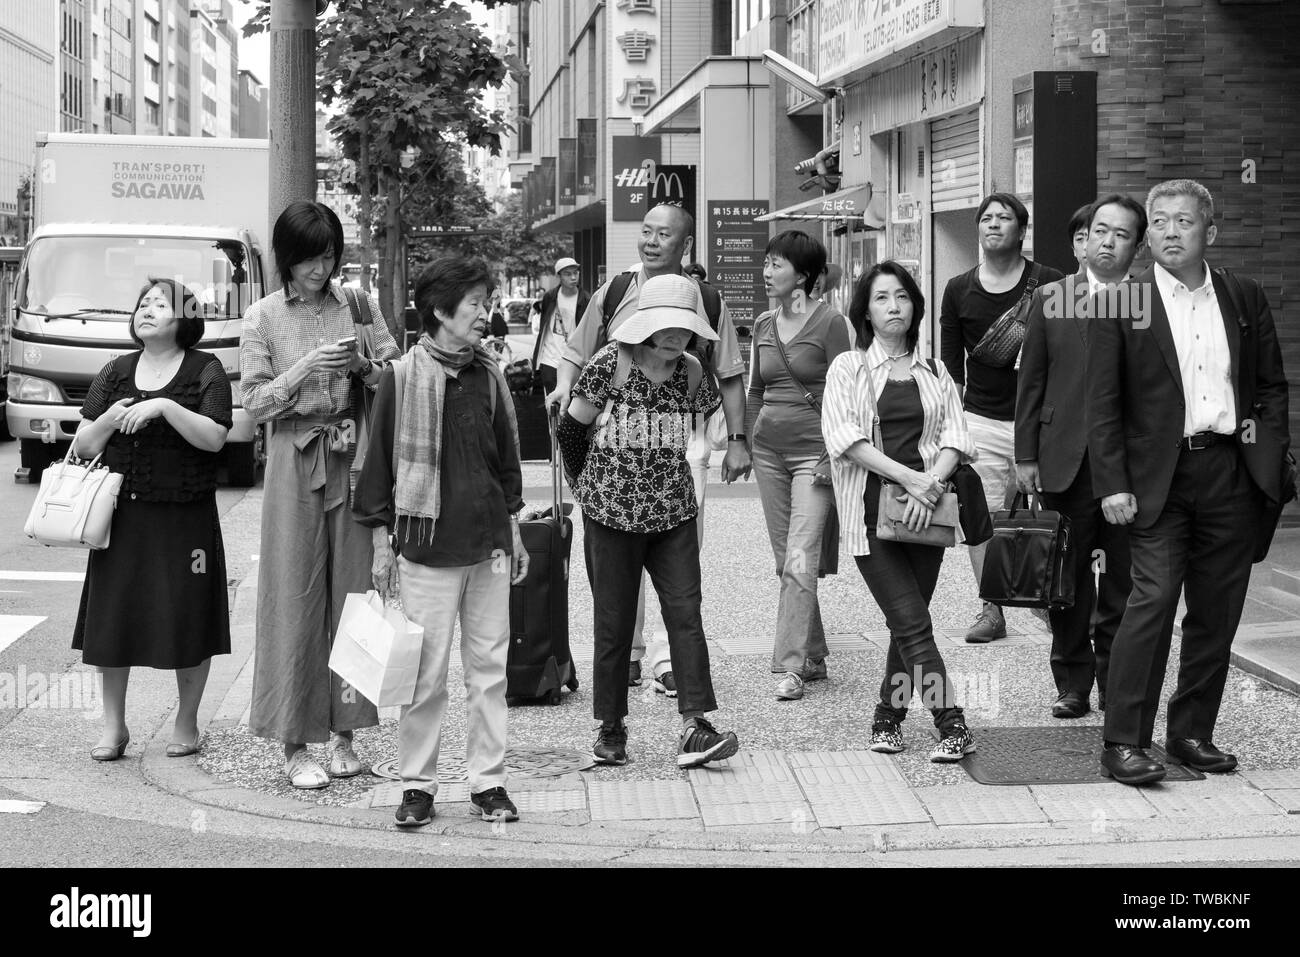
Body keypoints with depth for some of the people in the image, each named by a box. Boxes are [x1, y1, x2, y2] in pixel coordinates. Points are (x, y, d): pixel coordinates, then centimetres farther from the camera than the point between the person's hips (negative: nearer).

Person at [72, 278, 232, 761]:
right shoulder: (115, 373, 10)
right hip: (122, 515, 4)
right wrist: (108, 419, -10)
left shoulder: (205, 370, -1)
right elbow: (82, 447, 10)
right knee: (111, 617, 4)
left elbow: (214, 438, -13)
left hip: (185, 517, -3)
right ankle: (113, 726, 16)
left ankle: (187, 723, 18)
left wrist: (165, 406, -22)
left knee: (188, 621, 1)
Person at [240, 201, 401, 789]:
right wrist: (305, 369, -15)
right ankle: (295, 744, 4)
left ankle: (342, 731, 14)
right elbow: (255, 401, -2)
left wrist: (363, 366, -13)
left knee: (352, 593, 4)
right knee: (295, 597, -1)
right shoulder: (263, 317, 3)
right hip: (295, 463, -2)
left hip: (356, 460, 2)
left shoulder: (358, 305, 6)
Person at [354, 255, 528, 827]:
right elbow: (379, 463, -2)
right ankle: (417, 784, 12)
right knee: (426, 673, 1)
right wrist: (381, 543, -3)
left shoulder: (488, 376, 7)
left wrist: (513, 532, 17)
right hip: (427, 545, -4)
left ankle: (488, 780, 16)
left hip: (489, 544, 4)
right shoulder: (402, 378, -6)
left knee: (489, 666, 8)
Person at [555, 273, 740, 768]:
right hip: (612, 513, -3)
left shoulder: (691, 371, 2)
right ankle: (611, 729, 16)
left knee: (686, 613, -7)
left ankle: (694, 727, -9)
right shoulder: (612, 362, -8)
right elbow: (571, 428, 0)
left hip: (673, 513, 3)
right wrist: (590, 484, 8)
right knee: (614, 623, 4)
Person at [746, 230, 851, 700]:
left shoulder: (828, 322, -7)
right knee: (785, 561, 8)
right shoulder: (763, 325, 11)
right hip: (769, 448, 6)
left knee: (800, 559, -13)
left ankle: (790, 666, -13)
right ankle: (813, 655, 19)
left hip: (814, 449, -6)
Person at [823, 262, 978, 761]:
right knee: (912, 622, -10)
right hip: (871, 508, -3)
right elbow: (843, 437, -7)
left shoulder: (934, 373, 16)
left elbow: (955, 437, 6)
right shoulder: (848, 368, 6)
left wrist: (932, 482, -14)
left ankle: (888, 718, 19)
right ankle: (953, 726, -12)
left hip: (923, 510, 3)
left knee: (908, 624, 4)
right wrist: (908, 476, -16)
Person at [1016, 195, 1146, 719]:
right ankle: (1073, 684, 16)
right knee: (1068, 580, 6)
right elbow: (1031, 380, 7)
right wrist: (1026, 455, 2)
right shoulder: (1049, 298, 6)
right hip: (1067, 460, 1)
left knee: (1124, 582, 5)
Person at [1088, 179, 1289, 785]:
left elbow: (1272, 385, 18)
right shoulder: (1120, 305, 1)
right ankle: (1123, 743, -8)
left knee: (1217, 612, 7)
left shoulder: (1245, 299, 11)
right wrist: (1112, 484, -9)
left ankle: (1192, 733, 19)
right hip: (1160, 477, -4)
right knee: (1153, 599, -13)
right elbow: (1102, 405, -2)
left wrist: (1269, 443, 3)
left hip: (1231, 471, 4)